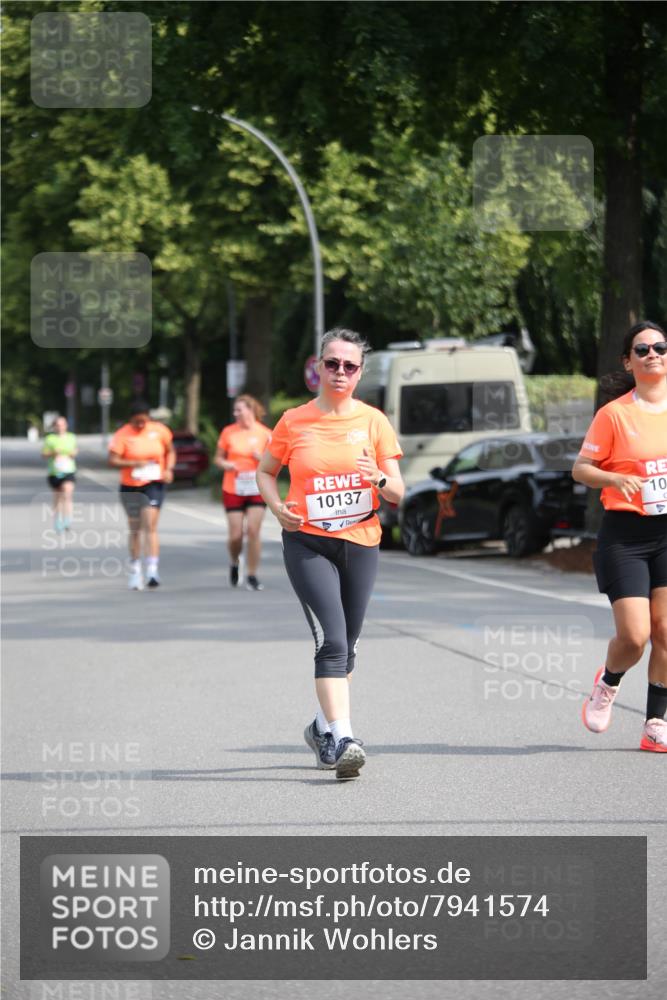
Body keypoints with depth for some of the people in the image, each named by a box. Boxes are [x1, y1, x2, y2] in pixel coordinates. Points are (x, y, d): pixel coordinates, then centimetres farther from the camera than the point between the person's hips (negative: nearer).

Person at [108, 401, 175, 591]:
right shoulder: (123, 435, -8)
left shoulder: (159, 430, -2)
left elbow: (170, 451, 12)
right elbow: (113, 460, -13)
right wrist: (135, 463, -25)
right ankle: (135, 571, 21)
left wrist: (169, 469, -5)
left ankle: (152, 569, -20)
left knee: (150, 527, -14)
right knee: (135, 530, 10)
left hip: (154, 485, 0)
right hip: (130, 487, 0)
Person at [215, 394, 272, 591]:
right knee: (236, 535, -2)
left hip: (257, 489, 0)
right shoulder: (228, 432, 0)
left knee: (253, 531, -8)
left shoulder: (265, 433, -1)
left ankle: (252, 575, 2)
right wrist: (226, 464, -12)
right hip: (233, 490, 0)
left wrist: (262, 458, -14)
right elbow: (218, 458, 9)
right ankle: (234, 563, 29)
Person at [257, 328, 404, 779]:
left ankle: (323, 727, 32)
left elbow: (398, 492, 3)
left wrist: (379, 479, -20)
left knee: (346, 645, 12)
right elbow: (266, 472, 14)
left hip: (361, 543, 3)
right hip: (308, 543, -3)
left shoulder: (374, 421, 2)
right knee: (332, 640, -18)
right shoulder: (294, 422, 0)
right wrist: (278, 507, -5)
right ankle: (342, 738, -24)